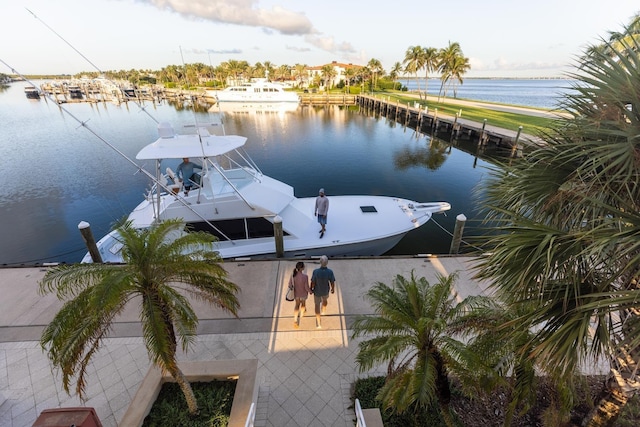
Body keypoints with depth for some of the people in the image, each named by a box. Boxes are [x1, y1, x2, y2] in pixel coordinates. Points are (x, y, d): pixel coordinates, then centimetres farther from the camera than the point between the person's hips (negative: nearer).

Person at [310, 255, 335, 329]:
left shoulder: (315, 271, -35)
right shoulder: (330, 272, -33)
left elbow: (312, 283, -21)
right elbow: (332, 283, -18)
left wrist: (311, 289, 0)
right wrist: (333, 289, 5)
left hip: (317, 291, -1)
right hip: (325, 291, 1)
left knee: (317, 305, 22)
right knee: (325, 299, 36)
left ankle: (318, 323, 29)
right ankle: (323, 310, 66)